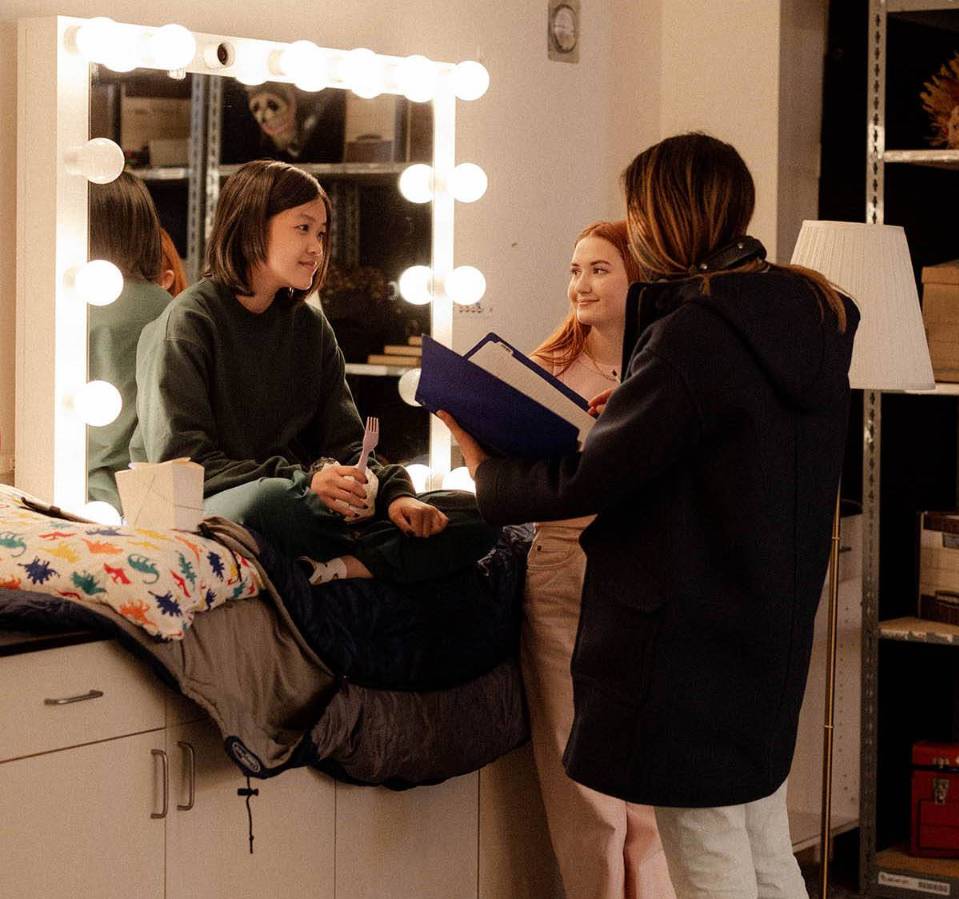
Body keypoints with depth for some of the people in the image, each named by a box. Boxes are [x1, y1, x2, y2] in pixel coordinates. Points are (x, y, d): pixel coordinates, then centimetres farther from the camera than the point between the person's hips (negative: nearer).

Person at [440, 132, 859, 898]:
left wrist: (486, 469, -3)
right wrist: (631, 406, 16)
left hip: (688, 632, -9)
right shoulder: (814, 314, 6)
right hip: (773, 626, 9)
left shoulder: (691, 334, -21)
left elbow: (589, 483, -19)